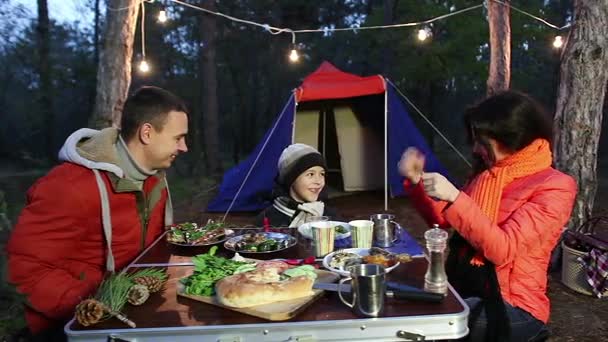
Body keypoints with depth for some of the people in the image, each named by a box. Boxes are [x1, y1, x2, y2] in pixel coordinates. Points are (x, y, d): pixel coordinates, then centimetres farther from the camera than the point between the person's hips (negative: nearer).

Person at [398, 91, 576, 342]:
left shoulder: (554, 187, -13)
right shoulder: (488, 174, 7)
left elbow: (503, 250, -24)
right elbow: (442, 219, 13)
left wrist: (454, 197, -29)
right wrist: (415, 180, -2)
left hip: (513, 306, -6)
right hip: (466, 287, 6)